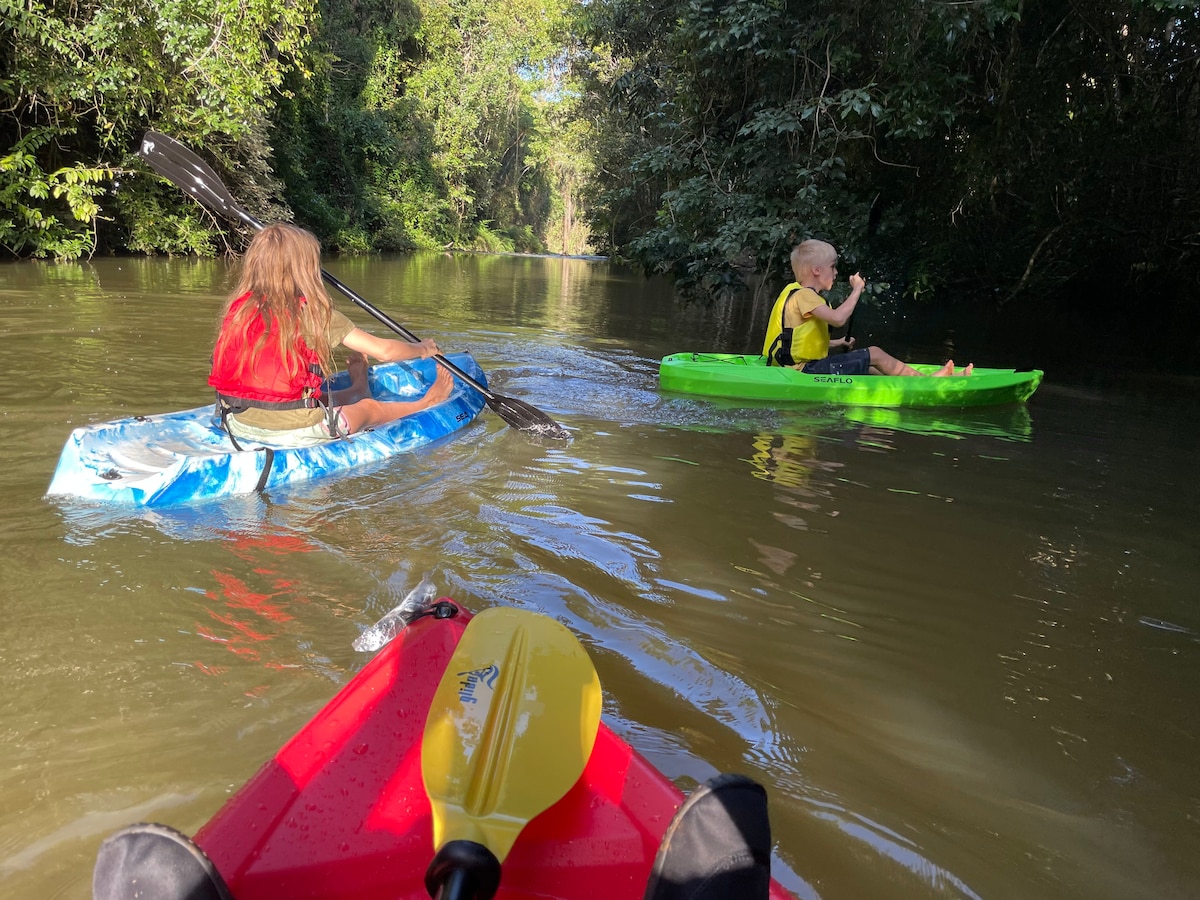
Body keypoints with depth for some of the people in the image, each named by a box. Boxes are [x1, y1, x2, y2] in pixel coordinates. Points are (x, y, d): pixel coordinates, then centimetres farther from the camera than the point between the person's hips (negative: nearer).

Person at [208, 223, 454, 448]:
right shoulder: (315, 313, -12)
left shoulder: (238, 307, 0)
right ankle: (425, 402, 44)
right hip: (294, 430, -5)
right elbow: (384, 351, -6)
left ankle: (356, 391, 62)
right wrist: (423, 349, 13)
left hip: (238, 424, 5)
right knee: (370, 408, 20)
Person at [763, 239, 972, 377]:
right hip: (804, 371, -10)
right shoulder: (803, 294, -15)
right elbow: (838, 318, -29)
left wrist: (836, 344, 15)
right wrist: (857, 290, -17)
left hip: (801, 367, 10)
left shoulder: (802, 294, 18)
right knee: (874, 354, -5)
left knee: (869, 369, 13)